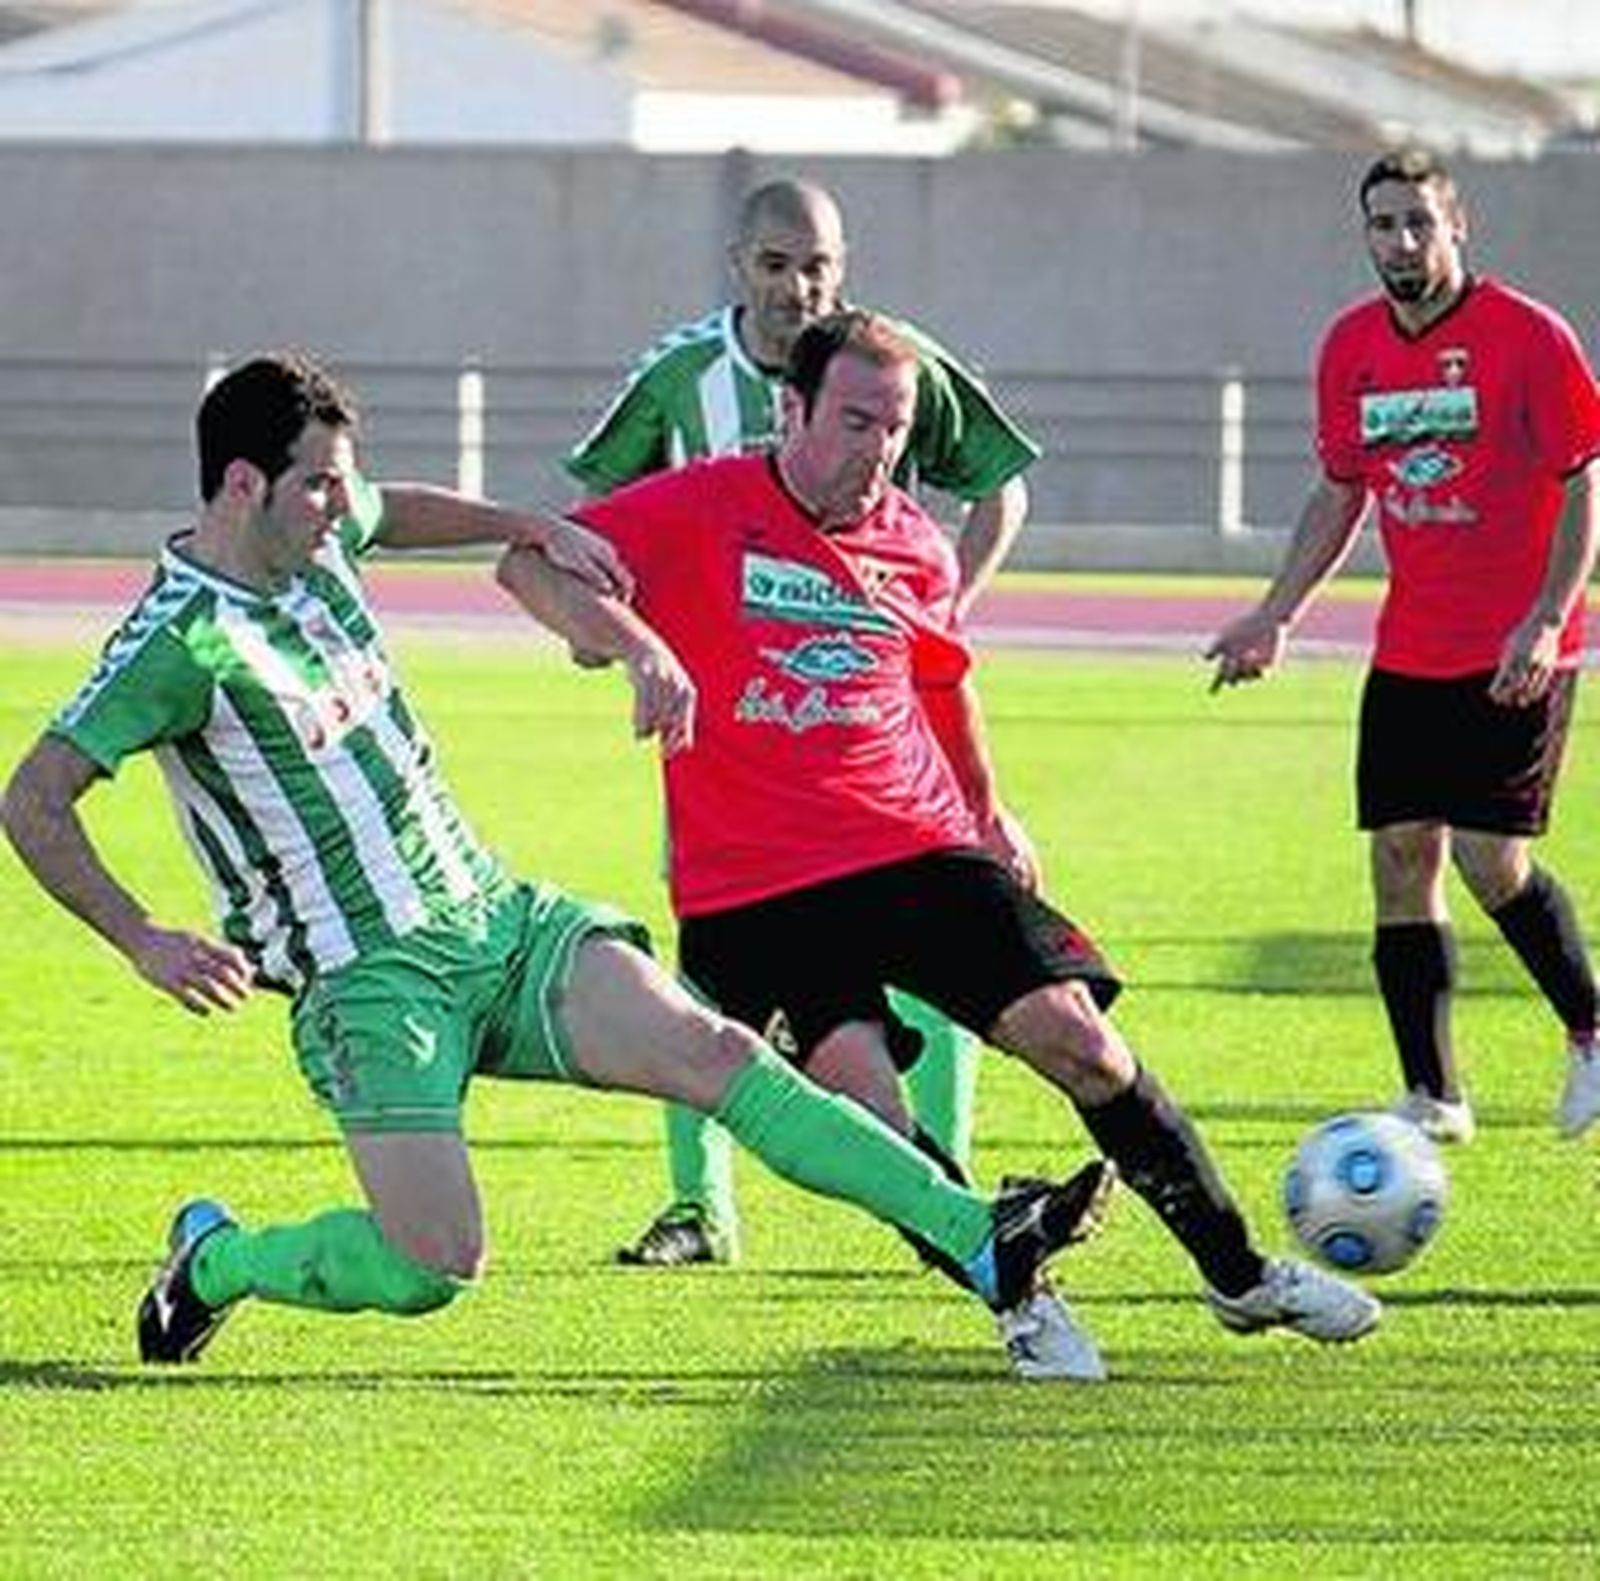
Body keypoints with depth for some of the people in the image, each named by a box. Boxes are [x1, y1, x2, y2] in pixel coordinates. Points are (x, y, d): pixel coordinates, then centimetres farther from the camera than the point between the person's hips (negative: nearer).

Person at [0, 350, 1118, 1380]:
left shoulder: (314, 535, 7)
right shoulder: (182, 639, -16)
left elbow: (396, 514, 34)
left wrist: (528, 528, 21)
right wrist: (145, 943, -27)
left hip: (497, 916, 7)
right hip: (369, 982, -7)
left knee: (711, 1051, -11)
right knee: (431, 1268, -18)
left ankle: (982, 1244, -17)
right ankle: (214, 1262, 11)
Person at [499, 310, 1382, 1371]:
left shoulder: (915, 548, 9)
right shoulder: (701, 510, -5)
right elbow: (530, 565, -13)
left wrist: (988, 812, 35)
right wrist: (637, 644, -28)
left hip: (923, 855, 3)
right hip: (756, 889, -3)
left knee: (1081, 1042, -6)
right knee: (875, 1124, -19)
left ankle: (1241, 1274, 8)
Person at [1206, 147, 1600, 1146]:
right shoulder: (1353, 347, 6)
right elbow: (1341, 495, 17)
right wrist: (1277, 616, 8)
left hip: (1517, 654, -6)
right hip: (1408, 652, 6)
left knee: (1492, 859, -12)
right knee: (1401, 856, -1)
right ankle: (1433, 1098, 5)